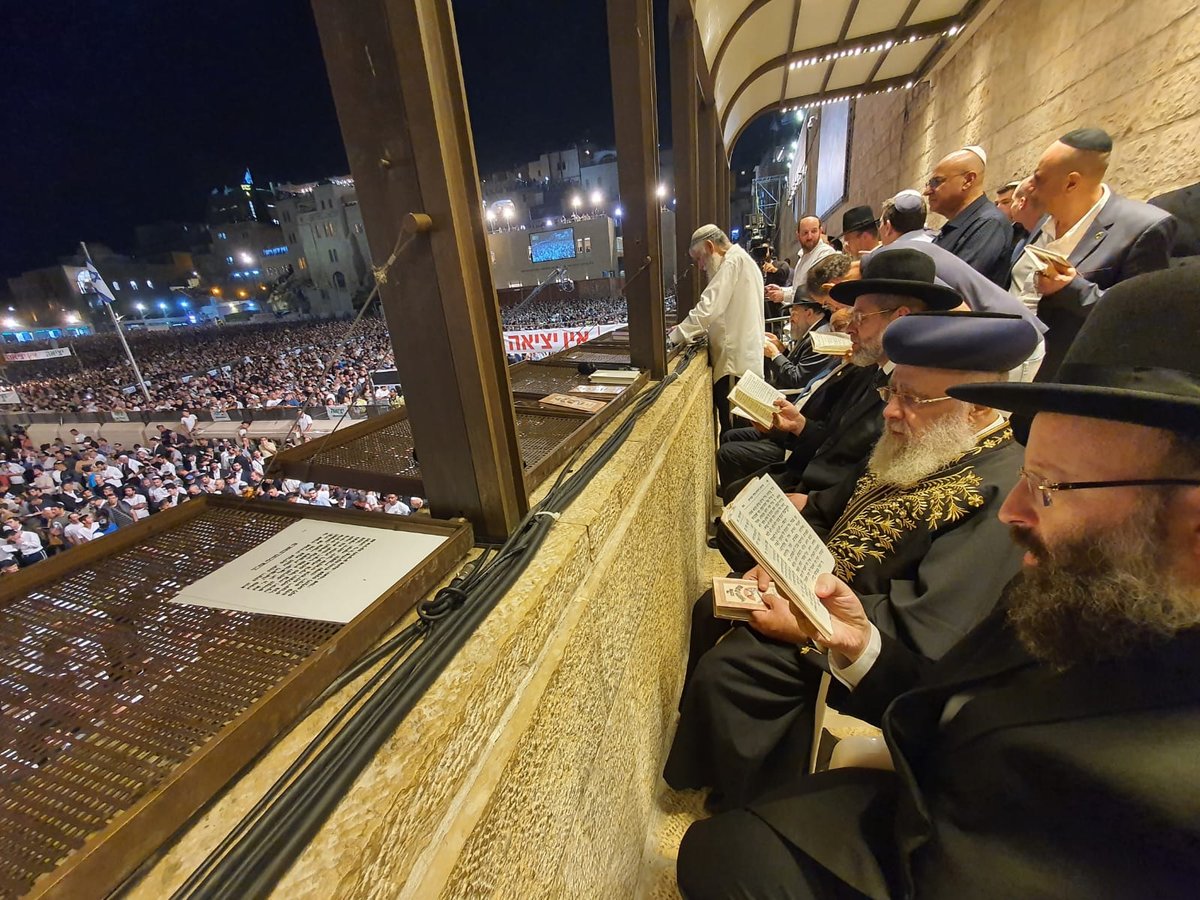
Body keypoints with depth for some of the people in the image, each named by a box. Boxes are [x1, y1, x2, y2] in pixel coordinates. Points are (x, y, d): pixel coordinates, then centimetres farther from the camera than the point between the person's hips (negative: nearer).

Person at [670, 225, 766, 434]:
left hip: (736, 362, -10)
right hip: (742, 357, 10)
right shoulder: (740, 261, 22)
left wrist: (674, 337, -11)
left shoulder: (733, 261, -10)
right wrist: (687, 329, 14)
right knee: (738, 427, 13)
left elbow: (708, 307, -20)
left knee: (733, 430, -5)